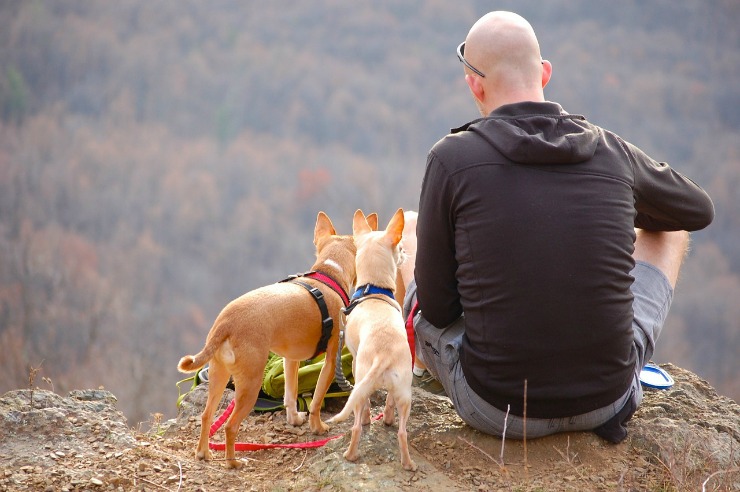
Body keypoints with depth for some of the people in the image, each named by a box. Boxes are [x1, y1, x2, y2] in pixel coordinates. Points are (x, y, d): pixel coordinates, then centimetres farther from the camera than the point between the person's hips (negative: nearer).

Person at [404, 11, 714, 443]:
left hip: (496, 410, -1)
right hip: (607, 402, 1)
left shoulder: (452, 157, -11)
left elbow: (437, 307, -5)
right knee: (668, 231, 27)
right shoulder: (613, 152, -3)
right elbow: (701, 210, 18)